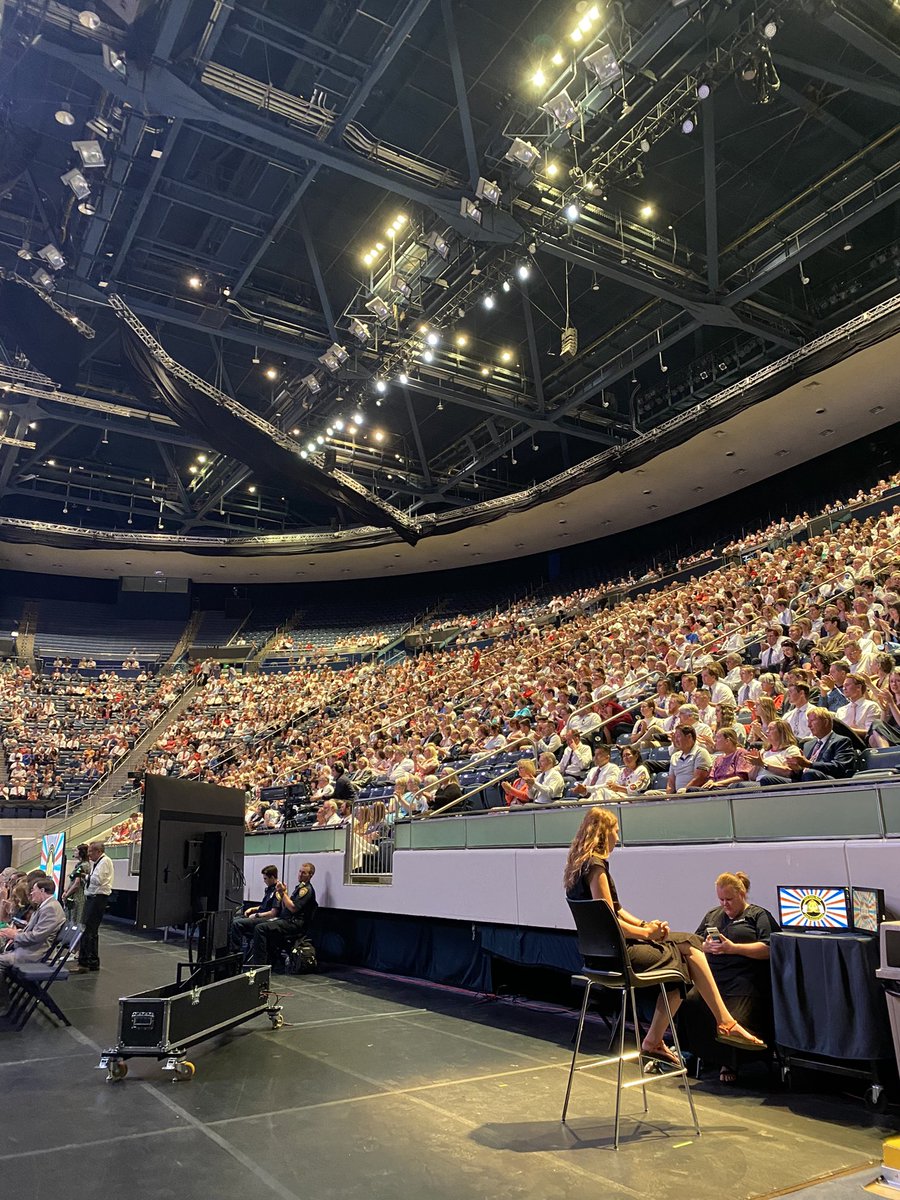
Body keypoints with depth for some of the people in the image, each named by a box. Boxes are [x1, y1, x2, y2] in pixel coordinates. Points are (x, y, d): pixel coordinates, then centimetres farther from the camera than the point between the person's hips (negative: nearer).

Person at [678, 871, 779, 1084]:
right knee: (690, 1004, -25)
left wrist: (734, 948, -12)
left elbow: (768, 949, -5)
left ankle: (729, 1064, 1)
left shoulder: (758, 915, 10)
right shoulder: (712, 915, 27)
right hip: (713, 978, 4)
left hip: (745, 980, -4)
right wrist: (706, 946, -1)